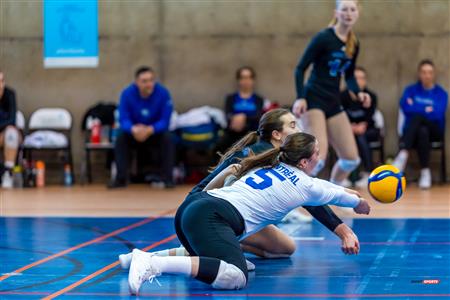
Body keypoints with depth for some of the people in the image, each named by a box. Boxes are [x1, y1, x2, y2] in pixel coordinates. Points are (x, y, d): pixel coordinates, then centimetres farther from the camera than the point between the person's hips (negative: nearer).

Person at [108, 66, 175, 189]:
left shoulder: (163, 93, -21)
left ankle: (167, 179, -25)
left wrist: (149, 130, -41)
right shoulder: (127, 93, -18)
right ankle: (120, 179, -23)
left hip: (155, 131, -1)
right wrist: (133, 129, -43)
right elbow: (123, 119, -20)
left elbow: (165, 120, -22)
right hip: (134, 132, 1)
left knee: (167, 138, -31)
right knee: (121, 138, -27)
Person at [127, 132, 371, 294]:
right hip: (212, 219, -9)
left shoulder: (272, 165, 29)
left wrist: (348, 191, 63)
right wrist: (360, 203, 53)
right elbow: (336, 195, 31)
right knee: (235, 277, -27)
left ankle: (147, 259, 5)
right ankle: (153, 263, -39)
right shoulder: (305, 185, 9)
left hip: (190, 207, 9)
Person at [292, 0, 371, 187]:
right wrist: (300, 98, -23)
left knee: (351, 159, 4)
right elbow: (300, 69, -10)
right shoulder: (323, 38, -12)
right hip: (313, 100, -7)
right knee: (318, 157, -22)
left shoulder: (354, 44, 8)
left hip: (334, 103, 7)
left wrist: (358, 93, 1)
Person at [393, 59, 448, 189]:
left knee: (417, 117, -35)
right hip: (411, 132, 1)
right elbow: (405, 108, -9)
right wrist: (426, 110, -9)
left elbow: (437, 114, -13)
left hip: (434, 131, -1)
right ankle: (425, 171, -40)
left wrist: (415, 107, -7)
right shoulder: (411, 90, 9)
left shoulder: (441, 93, 3)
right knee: (422, 132, -37)